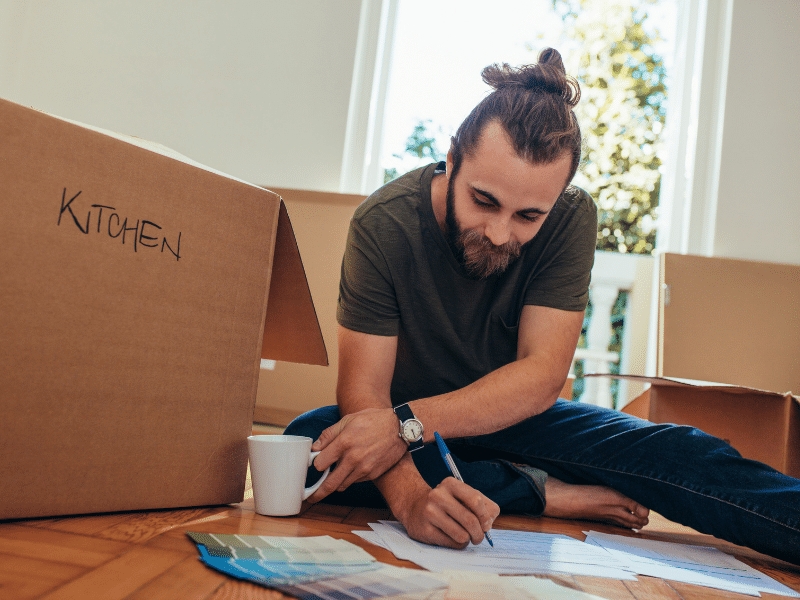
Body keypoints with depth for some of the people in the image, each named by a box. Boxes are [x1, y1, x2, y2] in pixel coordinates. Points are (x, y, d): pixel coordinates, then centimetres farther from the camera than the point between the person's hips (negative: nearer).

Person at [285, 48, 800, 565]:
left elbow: (542, 376, -22)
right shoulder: (384, 224, -23)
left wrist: (408, 424, -35)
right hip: (408, 423, 0)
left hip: (515, 420, 1)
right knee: (308, 441, -31)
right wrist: (411, 496, -46)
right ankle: (545, 492, -25)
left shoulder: (572, 219, -17)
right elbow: (363, 390, -25)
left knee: (681, 452, -22)